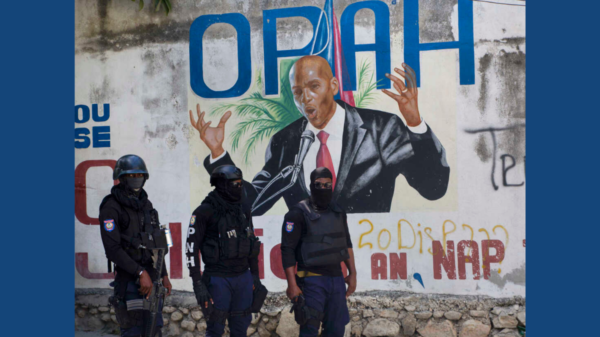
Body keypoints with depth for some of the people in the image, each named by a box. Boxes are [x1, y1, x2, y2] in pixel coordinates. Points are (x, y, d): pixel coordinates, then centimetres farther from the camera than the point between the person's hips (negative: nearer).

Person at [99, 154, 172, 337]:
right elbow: (112, 249, -18)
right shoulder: (111, 207, -10)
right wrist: (140, 273, -21)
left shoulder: (146, 205, 13)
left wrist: (164, 275, 14)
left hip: (151, 275, 7)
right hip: (129, 278, -7)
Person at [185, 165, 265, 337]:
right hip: (218, 279, -5)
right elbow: (191, 247, -10)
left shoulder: (244, 210, 8)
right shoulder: (205, 211, -9)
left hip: (243, 277, 5)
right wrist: (197, 283, -14)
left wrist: (255, 276, 16)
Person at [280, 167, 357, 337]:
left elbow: (346, 244, 18)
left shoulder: (338, 212, 9)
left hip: (336, 279, 6)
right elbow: (287, 250, -12)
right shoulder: (299, 213, -10)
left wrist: (352, 273, 14)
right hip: (312, 280, -6)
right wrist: (292, 284, -16)